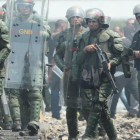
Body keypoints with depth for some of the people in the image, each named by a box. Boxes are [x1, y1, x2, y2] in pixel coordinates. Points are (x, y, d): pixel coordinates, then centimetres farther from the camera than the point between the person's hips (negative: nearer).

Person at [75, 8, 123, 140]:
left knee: (98, 104, -18)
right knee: (102, 109, 9)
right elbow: (78, 60, 15)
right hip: (91, 78, 6)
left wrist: (111, 63, -18)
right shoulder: (84, 38, 15)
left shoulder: (111, 36, 0)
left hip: (105, 76, -6)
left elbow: (120, 55, 0)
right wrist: (85, 50, -4)